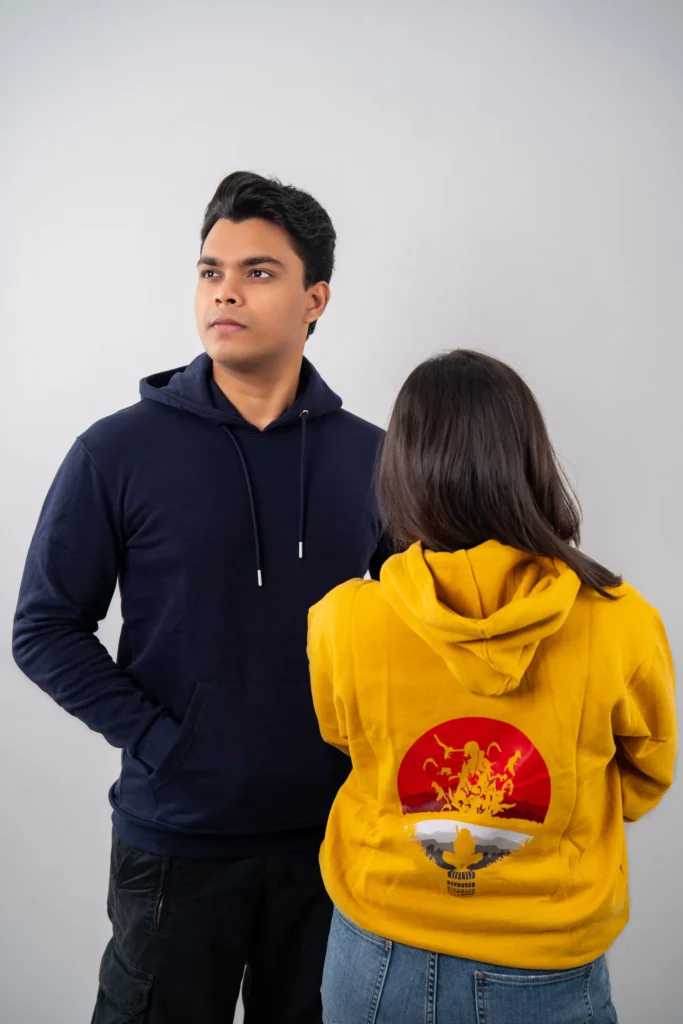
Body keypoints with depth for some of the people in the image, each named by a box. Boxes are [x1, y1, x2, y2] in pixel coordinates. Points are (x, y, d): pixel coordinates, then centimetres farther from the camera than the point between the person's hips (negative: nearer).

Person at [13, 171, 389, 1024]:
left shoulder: (370, 456, 0)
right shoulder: (119, 452, -8)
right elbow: (46, 629, -5)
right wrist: (157, 740, -13)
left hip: (335, 832, 3)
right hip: (178, 839, -2)